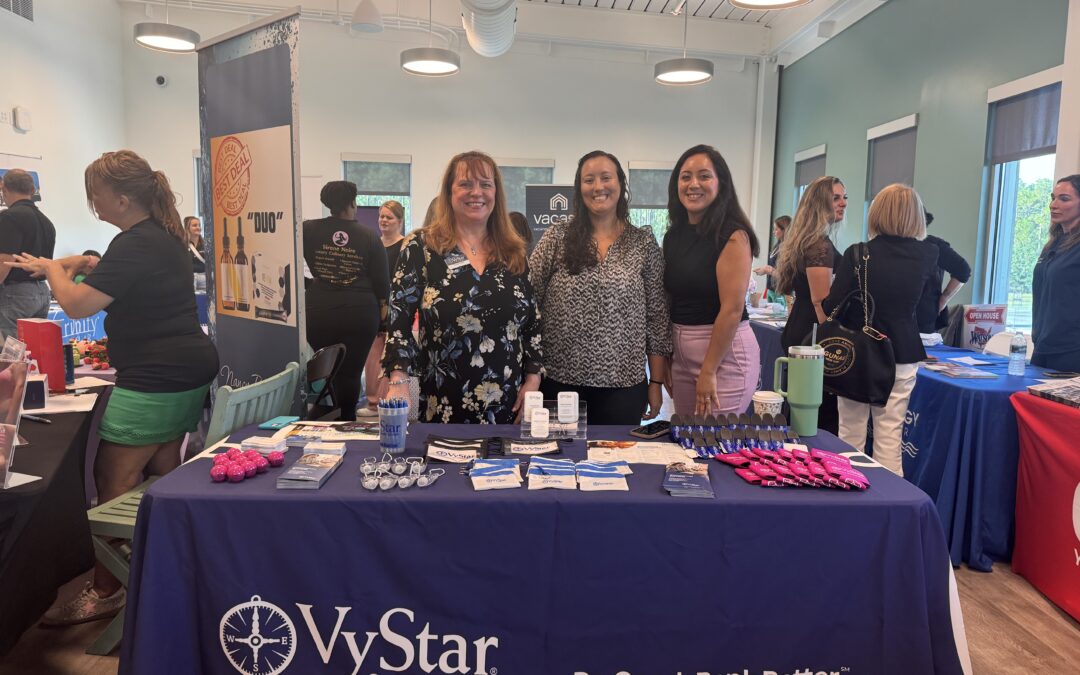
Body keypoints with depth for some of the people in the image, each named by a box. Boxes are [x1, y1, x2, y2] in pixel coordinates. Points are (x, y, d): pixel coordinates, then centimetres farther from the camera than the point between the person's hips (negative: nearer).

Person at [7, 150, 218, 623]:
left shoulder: (133, 244, -17)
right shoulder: (165, 234, 14)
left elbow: (77, 304, -16)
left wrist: (52, 269, 3)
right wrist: (83, 263, 20)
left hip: (154, 383, -10)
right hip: (191, 371, 10)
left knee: (114, 484, -2)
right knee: (162, 475, 17)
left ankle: (105, 592, 6)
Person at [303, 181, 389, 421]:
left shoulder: (308, 230, 0)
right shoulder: (370, 237, -3)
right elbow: (382, 280, 1)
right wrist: (381, 305, 17)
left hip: (318, 311, 2)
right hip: (359, 313, -2)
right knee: (351, 372, 6)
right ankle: (346, 421, 14)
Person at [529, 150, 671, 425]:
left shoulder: (644, 242, 3)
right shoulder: (557, 237, 0)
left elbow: (657, 316, 3)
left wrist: (656, 382, 2)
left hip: (622, 385, 1)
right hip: (558, 381, 0)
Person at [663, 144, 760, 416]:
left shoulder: (732, 235, -12)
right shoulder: (673, 236, 9)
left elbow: (732, 308, -17)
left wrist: (708, 371, -17)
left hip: (724, 352, -7)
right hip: (681, 351, 7)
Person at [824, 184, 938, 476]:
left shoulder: (857, 254, -11)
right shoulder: (927, 255, -2)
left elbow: (831, 307, -10)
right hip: (901, 355, 2)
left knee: (851, 434, 8)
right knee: (890, 436, 7)